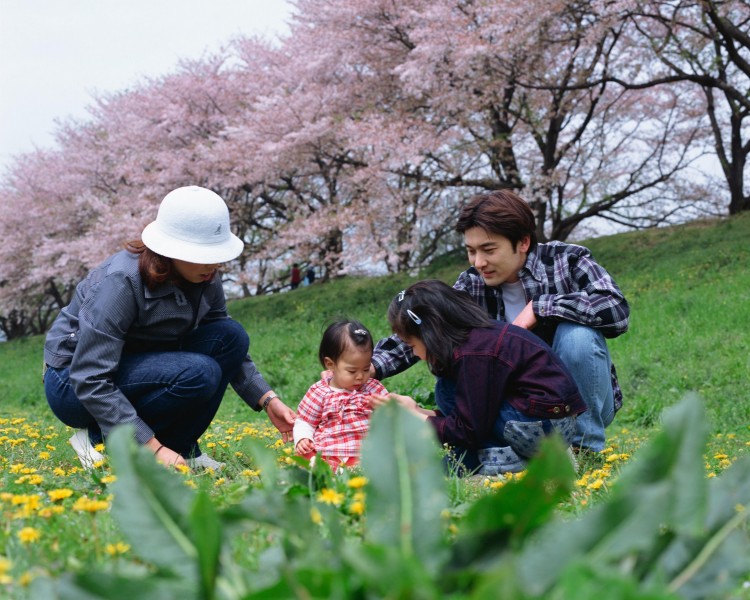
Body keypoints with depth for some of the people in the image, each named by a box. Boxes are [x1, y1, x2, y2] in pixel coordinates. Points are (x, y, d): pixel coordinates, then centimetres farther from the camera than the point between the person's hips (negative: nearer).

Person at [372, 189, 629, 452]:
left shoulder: (567, 261, -13)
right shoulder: (472, 284, -3)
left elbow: (617, 310, -29)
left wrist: (539, 308, -29)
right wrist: (374, 365, -26)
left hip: (584, 403, -3)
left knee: (576, 333, -31)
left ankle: (585, 449, -15)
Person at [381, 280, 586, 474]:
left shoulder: (473, 354, -19)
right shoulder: (482, 336, 11)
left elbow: (469, 431, -14)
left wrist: (414, 416, -2)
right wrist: (418, 412, 14)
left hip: (544, 425, -10)